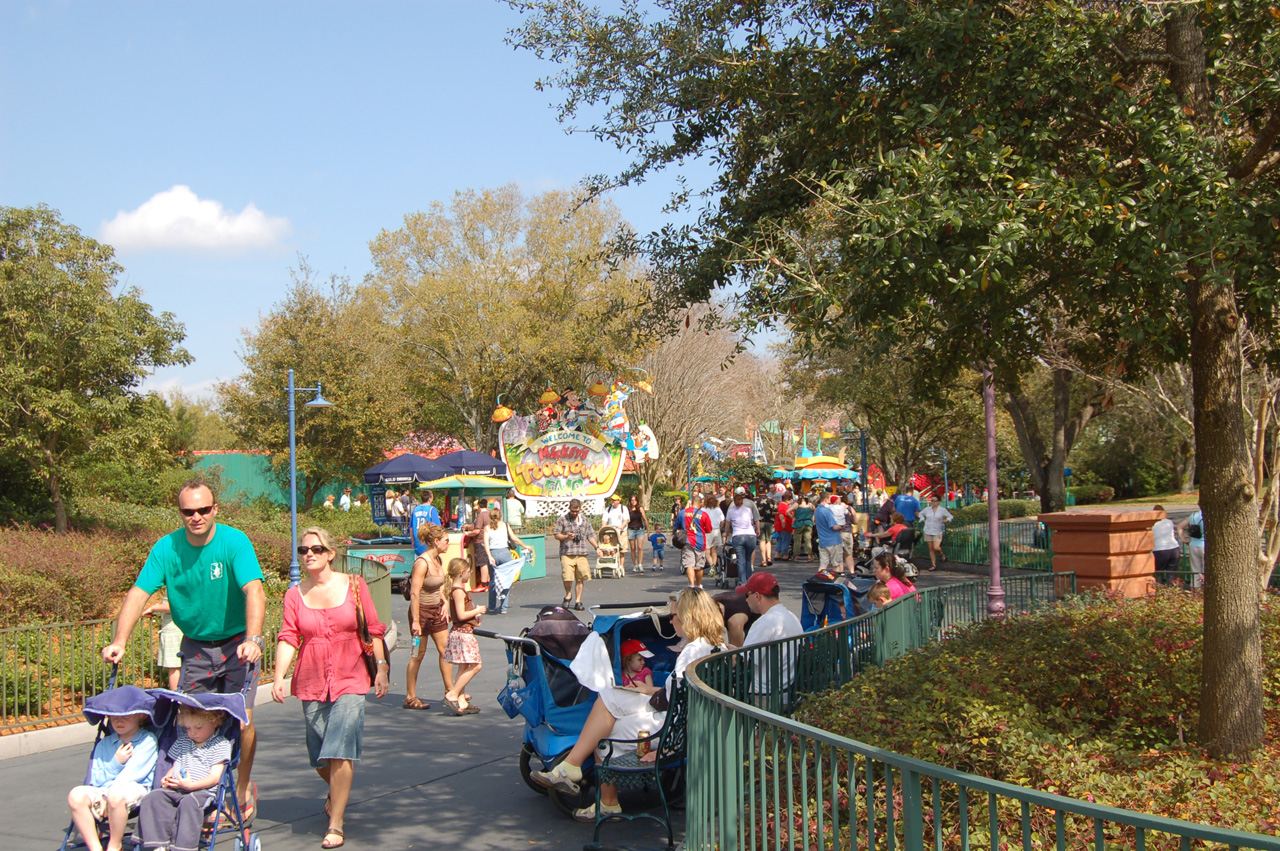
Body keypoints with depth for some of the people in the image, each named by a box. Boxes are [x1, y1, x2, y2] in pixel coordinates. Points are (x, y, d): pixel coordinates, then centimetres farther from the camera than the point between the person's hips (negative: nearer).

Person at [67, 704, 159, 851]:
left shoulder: (148, 740, 3)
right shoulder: (104, 743, 18)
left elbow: (133, 773, -7)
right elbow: (96, 779, 10)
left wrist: (107, 797, -12)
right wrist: (116, 762, -7)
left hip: (135, 788, -5)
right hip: (103, 790, 5)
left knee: (115, 794, -38)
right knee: (76, 796, -24)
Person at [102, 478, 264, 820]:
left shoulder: (234, 541, -19)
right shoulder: (167, 548, -9)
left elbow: (254, 591, -32)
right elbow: (138, 594, -16)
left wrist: (253, 640, -46)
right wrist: (119, 642, -30)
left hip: (236, 643, -3)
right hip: (195, 645, 3)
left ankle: (243, 787, 11)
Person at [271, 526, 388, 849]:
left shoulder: (354, 586, 1)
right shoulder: (295, 594, 4)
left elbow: (373, 629, 4)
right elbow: (288, 638, -2)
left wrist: (381, 667, -2)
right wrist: (279, 678, -13)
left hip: (350, 680, -2)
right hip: (311, 683, 3)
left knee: (340, 750, -14)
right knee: (320, 758, 10)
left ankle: (335, 823, -7)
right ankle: (336, 793, 42)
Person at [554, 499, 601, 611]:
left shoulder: (585, 520, 17)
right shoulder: (562, 520, 6)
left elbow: (591, 536, 19)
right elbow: (556, 535, 4)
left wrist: (597, 547, 7)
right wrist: (566, 537, -13)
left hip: (581, 554, 3)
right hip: (567, 554, -3)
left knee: (580, 579, 1)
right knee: (567, 578, -13)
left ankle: (578, 601, 11)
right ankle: (568, 595, 13)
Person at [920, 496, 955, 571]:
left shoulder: (942, 510, -1)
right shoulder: (927, 509, 7)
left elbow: (951, 517, 7)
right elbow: (921, 514, 25)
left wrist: (947, 520, -12)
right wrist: (923, 520, 9)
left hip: (937, 532, -3)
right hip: (928, 531, 3)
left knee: (936, 548, -16)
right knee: (931, 549, 4)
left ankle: (942, 554, 18)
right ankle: (933, 565, 11)